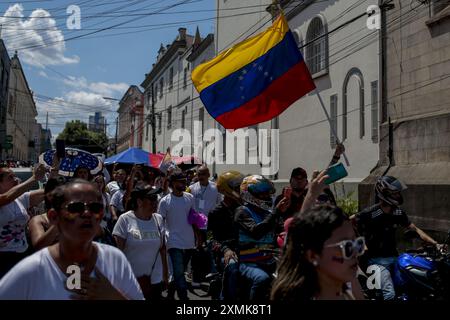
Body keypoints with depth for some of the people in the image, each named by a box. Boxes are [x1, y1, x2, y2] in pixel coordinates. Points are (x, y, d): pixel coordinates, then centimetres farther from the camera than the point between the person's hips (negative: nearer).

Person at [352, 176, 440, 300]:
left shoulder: (399, 213, 3)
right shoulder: (369, 214, -19)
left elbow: (415, 229, 11)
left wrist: (435, 244, 1)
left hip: (394, 256, 7)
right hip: (378, 260, -7)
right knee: (390, 295, -21)